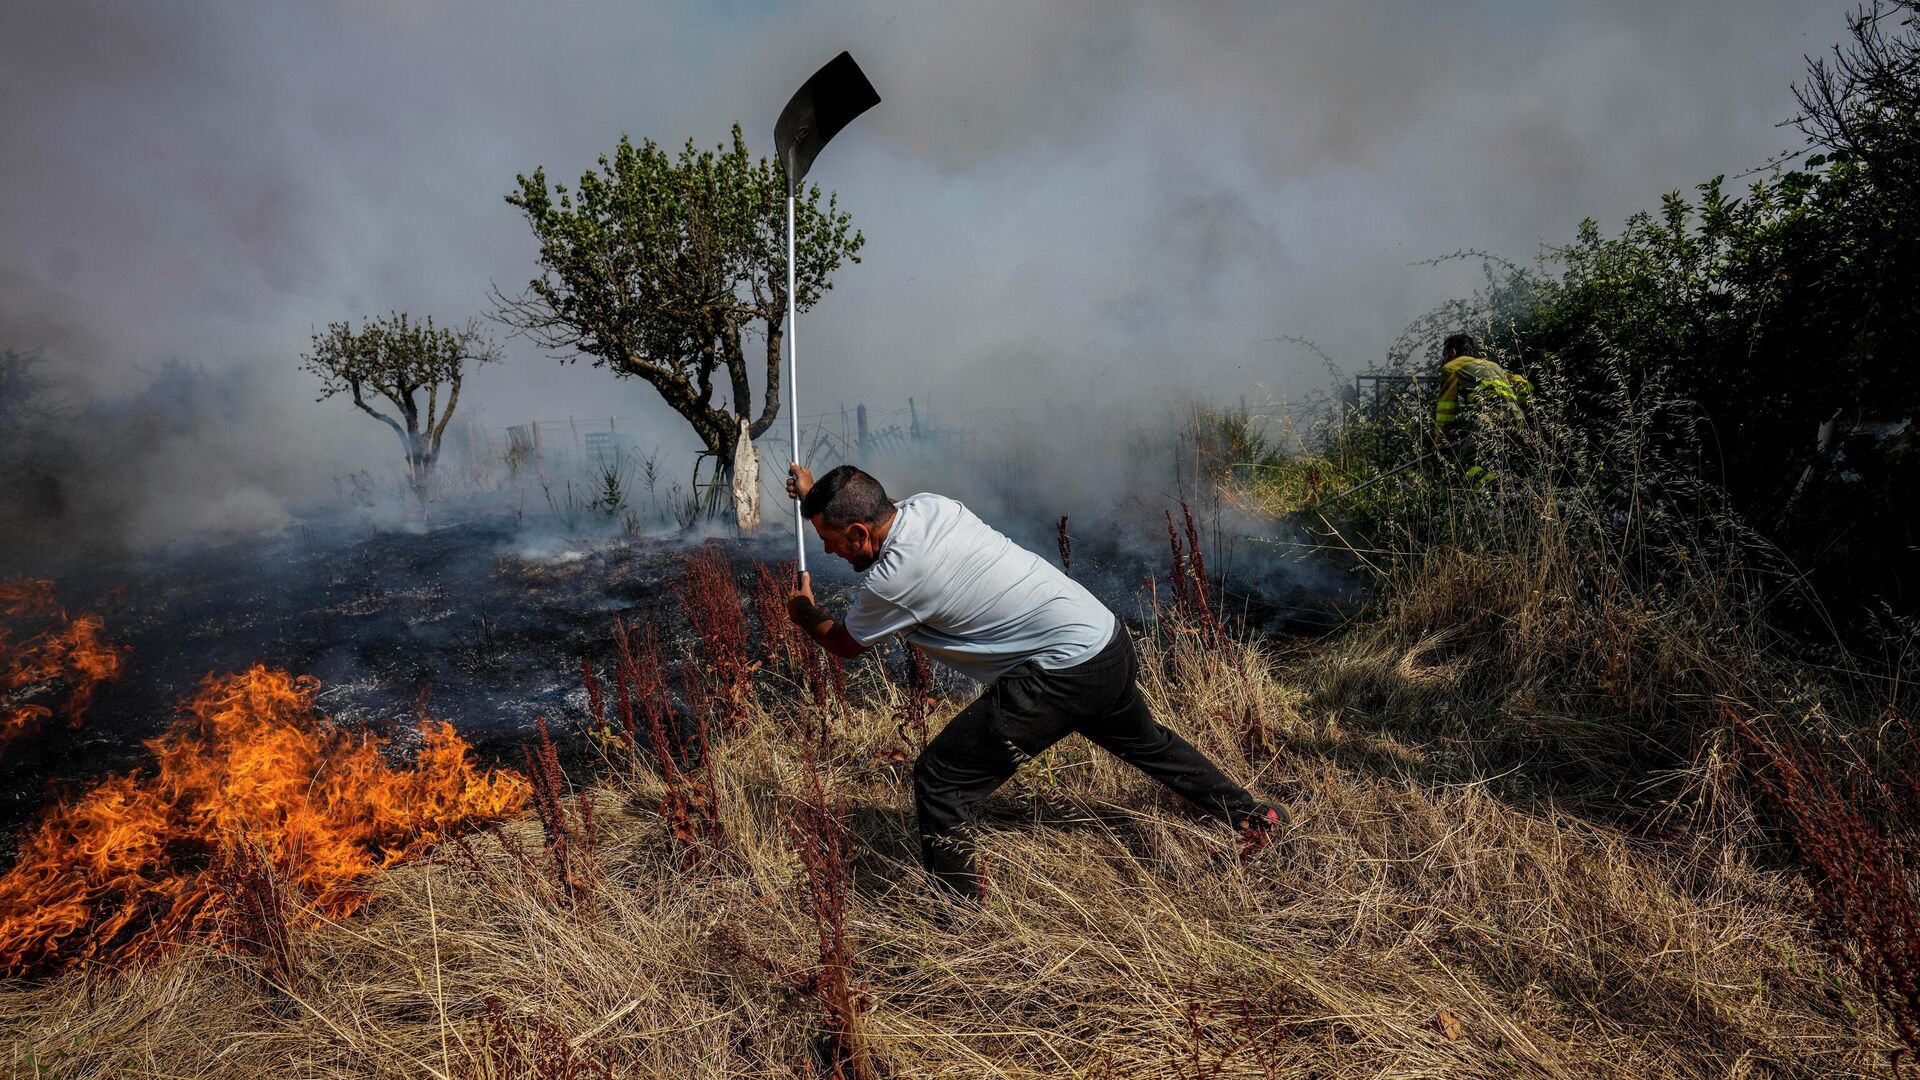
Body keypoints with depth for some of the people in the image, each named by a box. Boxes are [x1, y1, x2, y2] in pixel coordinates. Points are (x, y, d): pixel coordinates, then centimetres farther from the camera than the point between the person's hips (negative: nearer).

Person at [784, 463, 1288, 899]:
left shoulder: (892, 579, -20)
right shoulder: (926, 505, -1)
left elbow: (844, 644, 3)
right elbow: (859, 512, 27)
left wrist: (804, 612, 20)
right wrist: (816, 496, 26)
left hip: (1066, 674, -9)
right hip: (1111, 642, 9)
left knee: (939, 779, -3)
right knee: (1144, 742, 34)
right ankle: (1252, 815, 52)